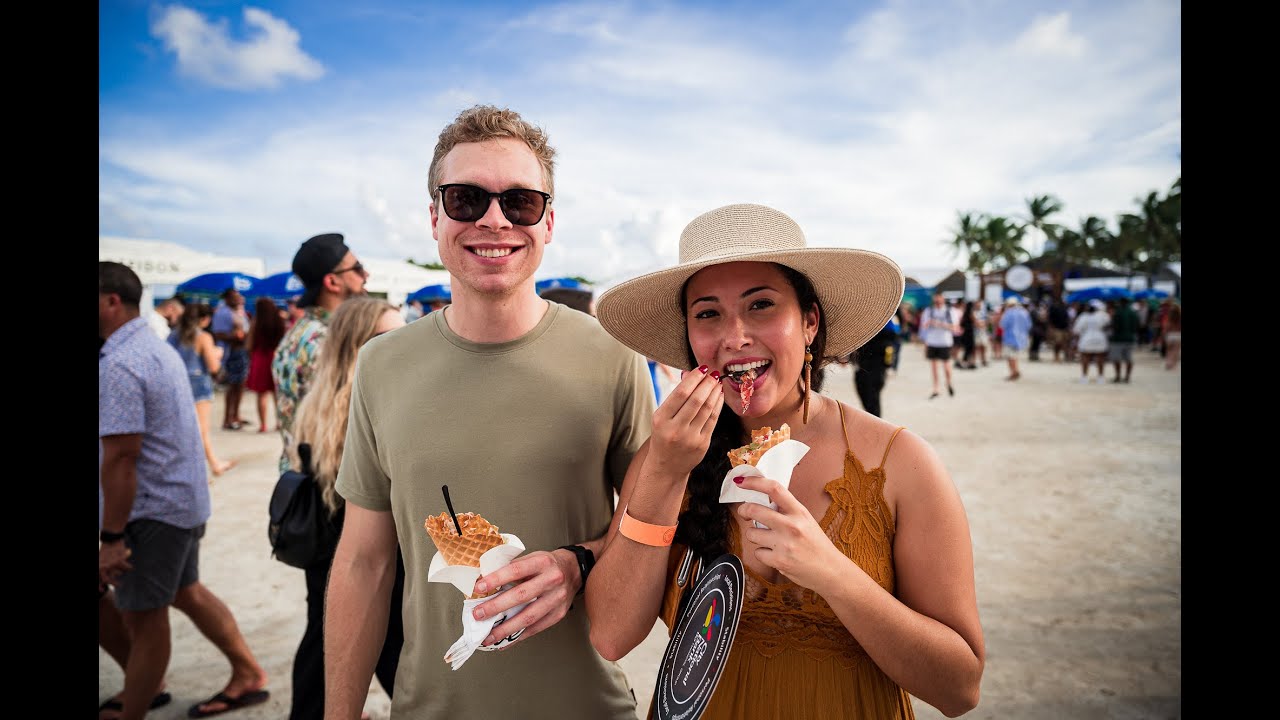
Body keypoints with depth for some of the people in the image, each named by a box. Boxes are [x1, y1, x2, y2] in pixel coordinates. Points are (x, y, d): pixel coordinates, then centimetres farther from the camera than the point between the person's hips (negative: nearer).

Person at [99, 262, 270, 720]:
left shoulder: (117, 364, -20)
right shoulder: (158, 347, 10)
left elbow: (120, 457, -24)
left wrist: (111, 537, -20)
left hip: (153, 510, -9)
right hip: (187, 500, 9)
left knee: (143, 616, 4)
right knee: (186, 591, 21)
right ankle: (247, 676, 29)